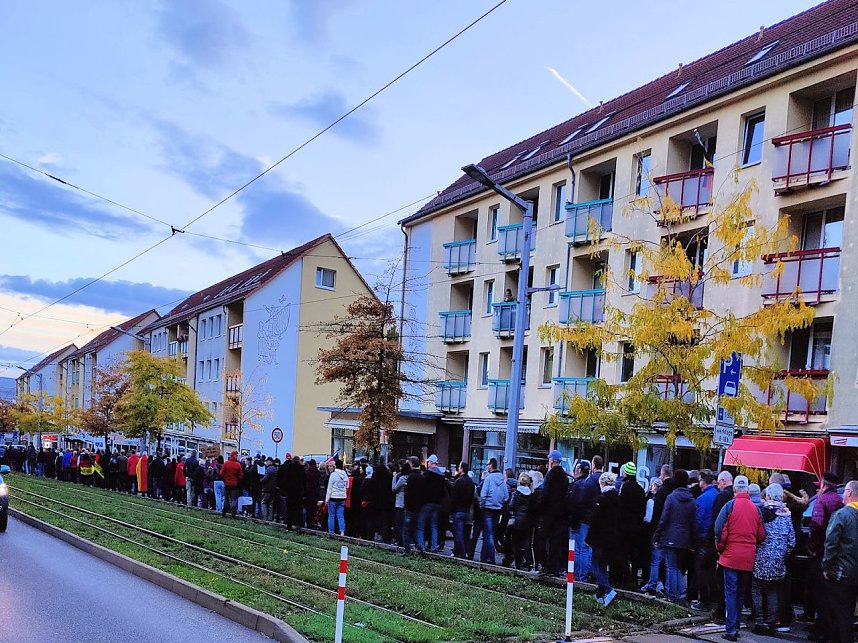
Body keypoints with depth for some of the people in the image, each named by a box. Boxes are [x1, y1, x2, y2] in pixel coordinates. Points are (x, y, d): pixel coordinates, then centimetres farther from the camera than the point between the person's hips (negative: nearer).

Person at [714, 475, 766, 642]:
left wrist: (720, 547, 3)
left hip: (731, 556, -4)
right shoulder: (755, 509, 2)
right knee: (741, 593, 15)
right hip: (748, 559, 4)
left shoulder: (730, 506, -10)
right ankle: (736, 626, 22)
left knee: (731, 593, 0)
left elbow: (720, 529, -13)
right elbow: (761, 535, 6)